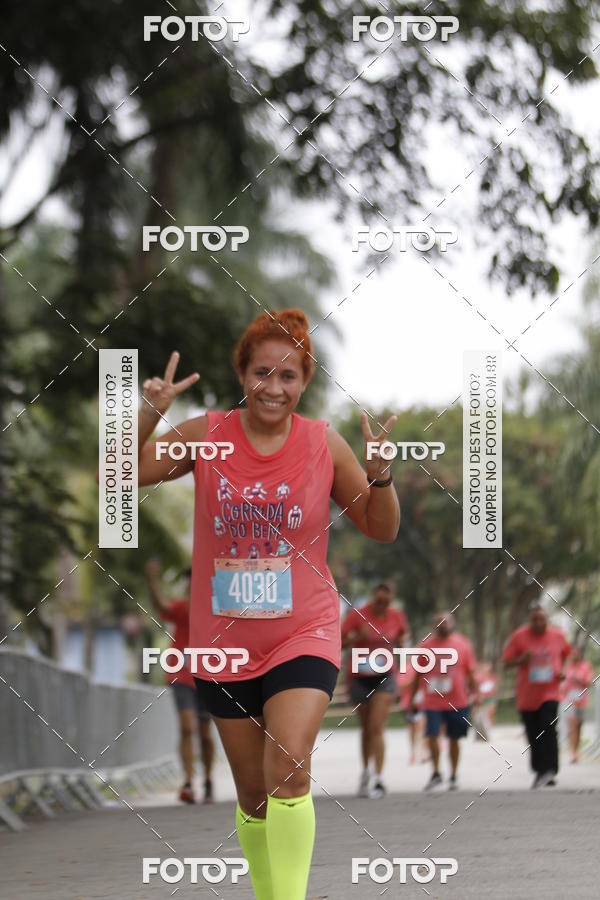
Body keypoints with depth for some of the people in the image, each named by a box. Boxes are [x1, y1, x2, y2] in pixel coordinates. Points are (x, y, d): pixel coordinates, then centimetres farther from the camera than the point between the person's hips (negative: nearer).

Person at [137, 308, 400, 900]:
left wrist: (379, 473, -15)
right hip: (224, 641, 2)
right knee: (253, 793, 11)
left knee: (288, 766, -23)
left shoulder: (323, 444, -4)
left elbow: (382, 530, 4)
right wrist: (148, 416, -19)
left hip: (303, 635, -2)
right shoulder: (206, 435, -4)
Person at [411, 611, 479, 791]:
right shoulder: (426, 645, 5)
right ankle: (436, 773, 4)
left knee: (454, 739, 7)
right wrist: (412, 699, 11)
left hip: (458, 702, 0)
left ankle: (453, 776, 21)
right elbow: (418, 675, 11)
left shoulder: (463, 644, 4)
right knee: (432, 736, -11)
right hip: (432, 703, 0)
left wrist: (475, 694, -2)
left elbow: (470, 673, 7)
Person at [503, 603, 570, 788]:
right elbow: (507, 662, 0)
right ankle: (540, 772, 19)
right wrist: (522, 660, -20)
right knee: (534, 736, 5)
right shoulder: (519, 636, -3)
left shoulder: (557, 635, 2)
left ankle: (549, 771, -19)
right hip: (527, 695, 1)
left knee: (548, 729, -19)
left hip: (550, 692, -1)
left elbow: (565, 653, 21)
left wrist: (562, 669, 2)